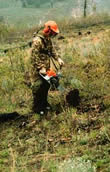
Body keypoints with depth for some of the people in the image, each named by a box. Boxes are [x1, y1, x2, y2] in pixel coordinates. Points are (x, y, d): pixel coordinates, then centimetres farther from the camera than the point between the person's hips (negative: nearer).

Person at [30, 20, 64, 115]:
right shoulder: (37, 40, -23)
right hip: (38, 68, -9)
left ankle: (44, 103, 32)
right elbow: (34, 56, -25)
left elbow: (52, 50, 18)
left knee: (46, 85, 16)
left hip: (46, 67, 9)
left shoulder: (48, 39, 5)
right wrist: (40, 68, -26)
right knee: (38, 87, -2)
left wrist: (58, 58, 7)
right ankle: (37, 107, 10)